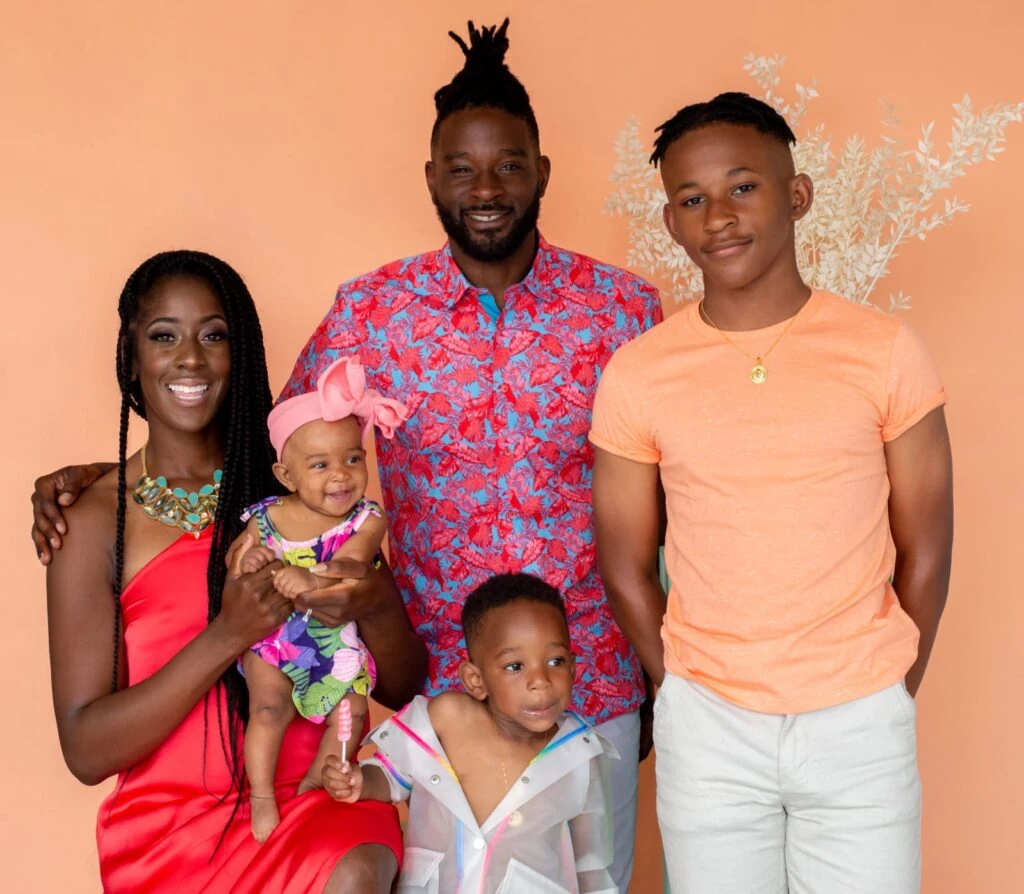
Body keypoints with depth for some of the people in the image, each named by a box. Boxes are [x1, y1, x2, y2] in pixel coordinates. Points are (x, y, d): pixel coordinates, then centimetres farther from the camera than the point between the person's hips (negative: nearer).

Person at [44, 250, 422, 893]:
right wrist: (229, 633, -18)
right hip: (174, 824, -2)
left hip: (314, 794, 2)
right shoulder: (97, 522, -2)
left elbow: (402, 688, 4)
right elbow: (86, 751, -7)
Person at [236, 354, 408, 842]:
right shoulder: (266, 518, -6)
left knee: (351, 710, -11)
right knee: (269, 706, -17)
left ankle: (312, 786, 9)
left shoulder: (366, 519, -9)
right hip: (272, 635, 0)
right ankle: (261, 794, 0)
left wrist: (311, 579, -46)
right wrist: (250, 561, -25)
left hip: (335, 641, 1)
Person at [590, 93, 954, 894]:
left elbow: (924, 555, 0)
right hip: (706, 724, 1)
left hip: (861, 721, 0)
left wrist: (890, 702, 3)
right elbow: (626, 570, 2)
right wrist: (688, 699, 4)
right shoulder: (636, 376, -6)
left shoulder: (887, 352, -7)